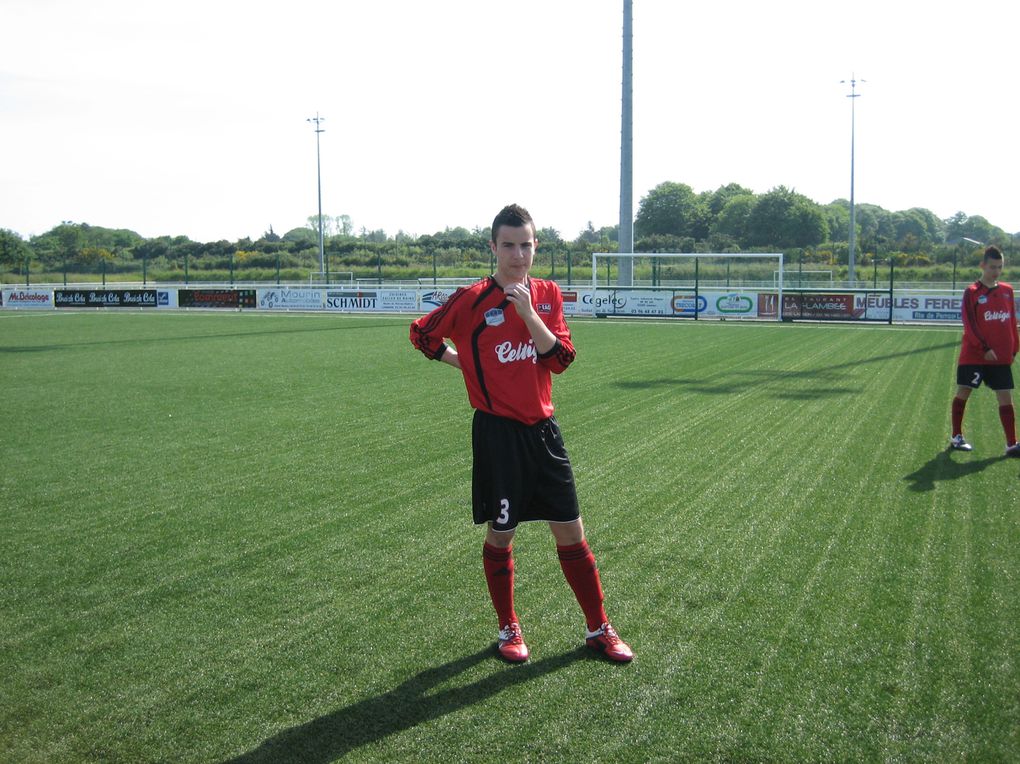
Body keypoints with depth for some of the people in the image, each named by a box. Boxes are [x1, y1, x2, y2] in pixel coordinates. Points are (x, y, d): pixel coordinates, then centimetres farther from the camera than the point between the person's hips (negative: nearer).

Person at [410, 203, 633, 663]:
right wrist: (465, 364, 5)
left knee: (571, 532, 8)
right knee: (500, 535, 8)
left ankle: (598, 629, 21)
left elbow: (560, 359, -7)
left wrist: (527, 311, -16)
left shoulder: (547, 295, 4)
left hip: (542, 428, 3)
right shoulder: (472, 299, -7)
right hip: (497, 431, -3)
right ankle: (508, 629, 27)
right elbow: (422, 335, 6)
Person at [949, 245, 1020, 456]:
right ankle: (956, 437, 18)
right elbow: (969, 323, -11)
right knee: (963, 393, 3)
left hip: (1002, 357, 4)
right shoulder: (972, 292, -6)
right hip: (973, 355, -4)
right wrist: (984, 349, -16)